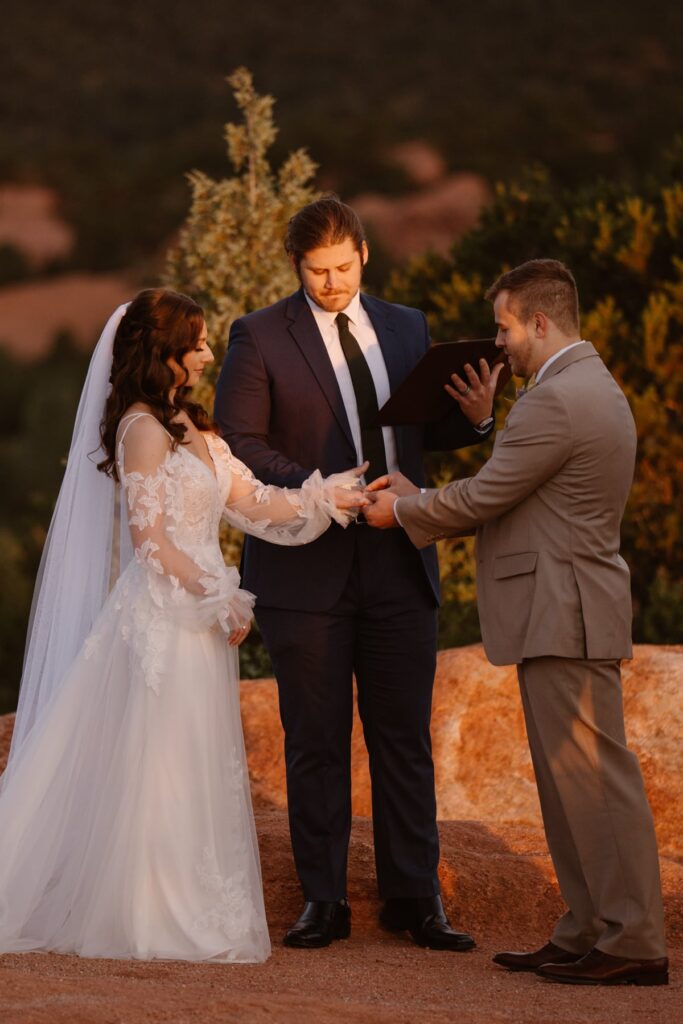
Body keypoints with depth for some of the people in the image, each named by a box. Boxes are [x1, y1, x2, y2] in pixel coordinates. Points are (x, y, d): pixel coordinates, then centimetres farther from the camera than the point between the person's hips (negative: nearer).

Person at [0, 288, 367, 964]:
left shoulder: (188, 426, 16)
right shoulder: (143, 427, -11)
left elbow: (254, 503, 15)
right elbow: (148, 536, -15)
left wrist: (331, 496, 6)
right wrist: (218, 600, -14)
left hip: (197, 616, 9)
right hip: (162, 619, -9)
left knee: (199, 770, 10)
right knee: (159, 765, -5)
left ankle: (190, 912, 15)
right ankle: (155, 917, 1)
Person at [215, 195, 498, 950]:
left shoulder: (407, 329, 11)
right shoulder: (260, 337, -2)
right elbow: (236, 445, -6)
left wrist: (474, 415, -4)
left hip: (397, 567, 3)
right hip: (307, 568, -3)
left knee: (405, 736, 5)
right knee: (316, 741, 4)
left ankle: (414, 897, 11)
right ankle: (322, 901, 11)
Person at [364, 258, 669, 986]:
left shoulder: (557, 400, -17)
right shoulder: (591, 387, 18)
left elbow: (483, 497, -13)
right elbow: (509, 497, 20)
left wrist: (404, 510, 3)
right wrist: (420, 497, 17)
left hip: (567, 617, -11)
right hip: (562, 614, 11)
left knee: (594, 776, -8)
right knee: (568, 780, 13)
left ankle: (633, 943, -7)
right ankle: (587, 933, 17)